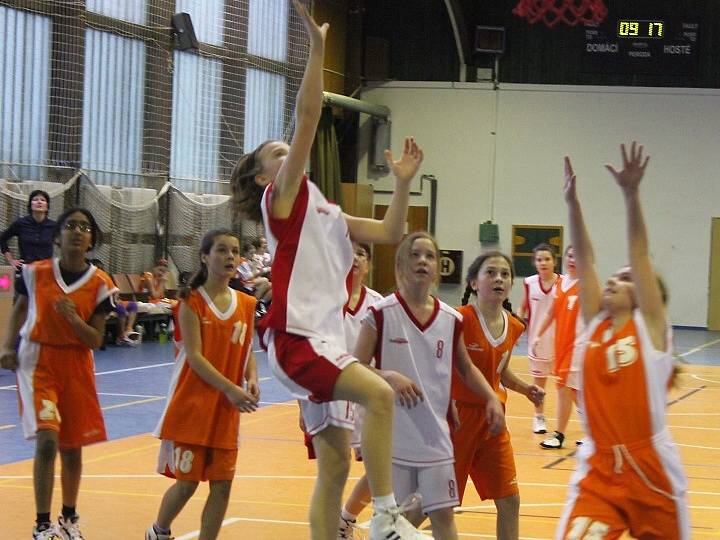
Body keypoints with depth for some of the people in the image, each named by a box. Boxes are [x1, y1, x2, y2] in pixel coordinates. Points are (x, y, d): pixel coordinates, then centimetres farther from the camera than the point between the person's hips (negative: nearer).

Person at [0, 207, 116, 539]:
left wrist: (73, 318, -21)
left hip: (77, 365, 2)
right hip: (37, 361, -2)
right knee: (47, 439, -19)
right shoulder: (35, 273, -6)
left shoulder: (100, 284, -5)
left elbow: (95, 341, -4)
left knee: (72, 447, 11)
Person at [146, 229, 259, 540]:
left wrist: (252, 379, -8)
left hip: (227, 409, 5)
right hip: (192, 404, -4)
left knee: (222, 484, 1)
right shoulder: (192, 301, -7)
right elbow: (194, 356, -14)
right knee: (187, 480, -1)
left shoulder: (246, 304, 7)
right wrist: (230, 389, -22)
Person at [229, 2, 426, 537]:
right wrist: (317, 48, -14)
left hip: (327, 339, 9)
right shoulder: (282, 197, 0)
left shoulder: (327, 213, 22)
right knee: (378, 394, -26)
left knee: (335, 465, 6)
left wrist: (403, 182, 10)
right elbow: (308, 117, -10)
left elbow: (390, 232, 21)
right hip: (295, 337, -9)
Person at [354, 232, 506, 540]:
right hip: (393, 436, -3)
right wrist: (388, 377, -24)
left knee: (443, 514, 2)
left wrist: (492, 398, 5)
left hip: (435, 434, 3)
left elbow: (466, 369, 19)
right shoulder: (381, 314, -8)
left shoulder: (451, 320, 4)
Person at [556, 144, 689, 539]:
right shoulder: (596, 325, 9)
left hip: (650, 468, -3)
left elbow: (639, 253, -9)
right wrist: (572, 200, -2)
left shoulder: (651, 326, -1)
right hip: (597, 469, 3)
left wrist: (631, 194, -16)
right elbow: (584, 259, 5)